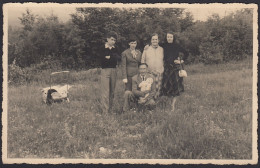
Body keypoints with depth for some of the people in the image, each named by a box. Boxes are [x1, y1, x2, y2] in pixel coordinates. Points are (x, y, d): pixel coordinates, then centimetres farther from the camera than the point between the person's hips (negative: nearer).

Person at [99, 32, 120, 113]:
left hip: (114, 70, 5)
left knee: (112, 91, 7)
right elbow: (102, 59, -13)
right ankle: (105, 111, -9)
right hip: (105, 70, -5)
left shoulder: (115, 49, 14)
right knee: (105, 91, -9)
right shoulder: (103, 48, 0)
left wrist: (109, 57, -11)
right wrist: (113, 59, -7)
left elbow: (118, 58, 0)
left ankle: (110, 109, 15)